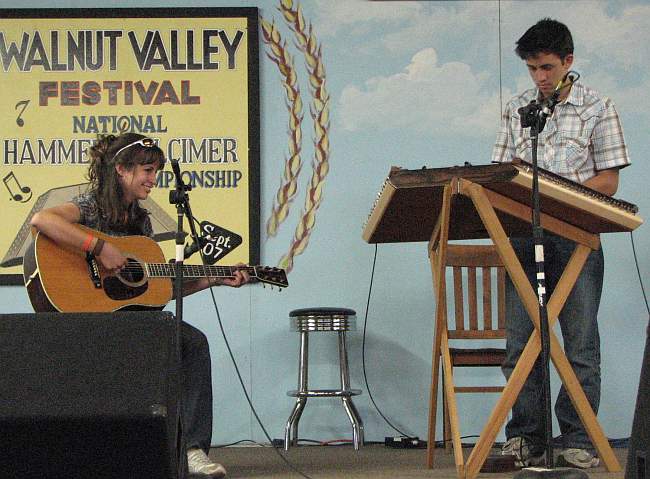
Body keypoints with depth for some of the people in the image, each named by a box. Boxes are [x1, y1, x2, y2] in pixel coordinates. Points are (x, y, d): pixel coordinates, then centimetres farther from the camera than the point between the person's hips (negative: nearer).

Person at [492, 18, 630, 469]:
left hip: (576, 240, -3)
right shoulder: (517, 109, 14)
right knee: (520, 343, 1)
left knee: (580, 343, -3)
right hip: (524, 238, 3)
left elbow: (608, 181, -1)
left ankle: (579, 442, 1)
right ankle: (526, 440, 6)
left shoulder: (598, 109, 4)